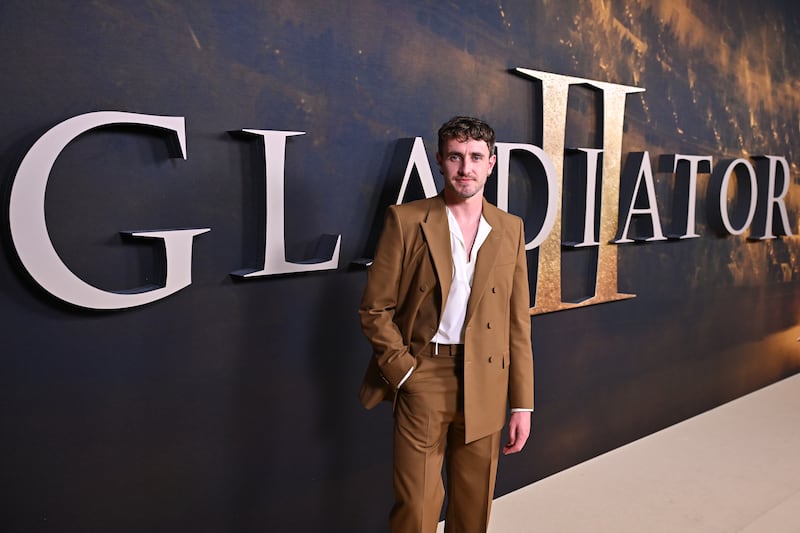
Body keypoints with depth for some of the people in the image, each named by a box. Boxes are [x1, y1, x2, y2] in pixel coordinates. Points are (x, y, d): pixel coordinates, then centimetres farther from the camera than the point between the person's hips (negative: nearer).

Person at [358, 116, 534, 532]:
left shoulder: (510, 229, 5)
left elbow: (518, 323, 5)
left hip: (485, 387, 3)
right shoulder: (406, 221, -5)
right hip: (422, 379, -3)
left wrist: (522, 404, 4)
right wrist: (403, 370, -11)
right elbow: (374, 309, -3)